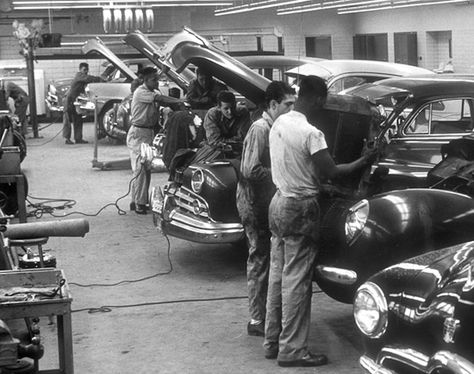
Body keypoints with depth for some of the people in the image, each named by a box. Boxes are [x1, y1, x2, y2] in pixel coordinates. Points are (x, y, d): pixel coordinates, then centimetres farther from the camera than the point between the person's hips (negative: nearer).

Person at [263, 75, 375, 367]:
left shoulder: (279, 123, 6)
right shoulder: (310, 133, -20)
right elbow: (332, 172, -20)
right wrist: (364, 162, -8)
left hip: (279, 203, 9)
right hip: (301, 210, -9)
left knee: (278, 275, 14)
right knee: (297, 281, -2)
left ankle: (273, 341, 23)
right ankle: (292, 350, 4)